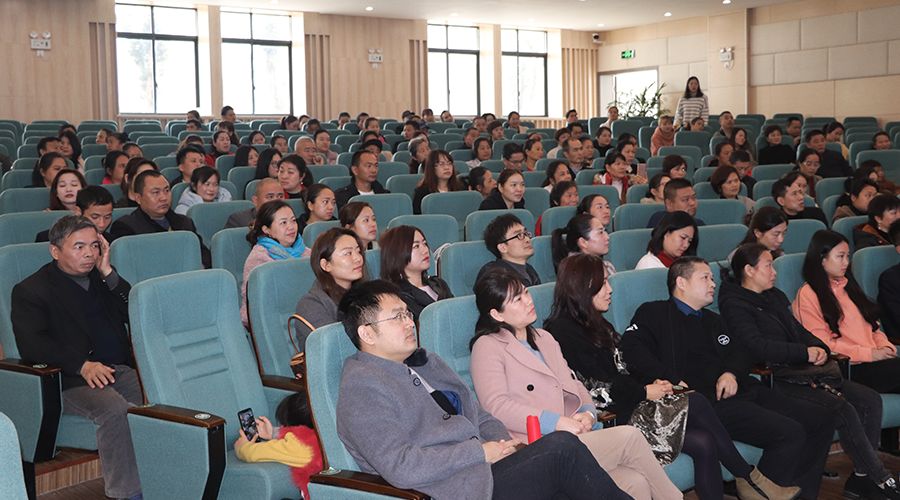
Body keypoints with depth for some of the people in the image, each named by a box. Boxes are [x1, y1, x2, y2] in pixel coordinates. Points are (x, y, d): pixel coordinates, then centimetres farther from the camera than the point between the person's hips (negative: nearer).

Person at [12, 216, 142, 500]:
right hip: (70, 381, -4)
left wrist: (108, 273, 3)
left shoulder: (102, 279, 23)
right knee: (117, 410, -35)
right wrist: (83, 366, -21)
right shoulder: (31, 290, 7)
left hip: (122, 370, 5)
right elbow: (31, 345, -8)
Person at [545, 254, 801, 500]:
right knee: (695, 402, -18)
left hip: (627, 405, 9)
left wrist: (653, 383, 0)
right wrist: (645, 392, -7)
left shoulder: (596, 324, 19)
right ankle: (749, 478, -4)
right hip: (609, 418, -9)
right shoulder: (562, 330, -10)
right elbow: (597, 390, -14)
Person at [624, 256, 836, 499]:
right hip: (709, 403, -9)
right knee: (790, 433, -24)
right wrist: (673, 380, -22)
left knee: (821, 421, 3)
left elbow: (739, 352, 23)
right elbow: (632, 350, -11)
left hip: (741, 390, 9)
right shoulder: (654, 313, 5)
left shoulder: (713, 320, 29)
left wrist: (731, 373, -2)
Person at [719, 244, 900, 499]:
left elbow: (798, 329, 22)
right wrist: (806, 353, -14)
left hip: (800, 372, 9)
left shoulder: (774, 296, 23)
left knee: (870, 400, -6)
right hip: (773, 380, -9)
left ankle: (861, 478, -4)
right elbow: (757, 346, -17)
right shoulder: (734, 304, -5)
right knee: (842, 409, -24)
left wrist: (819, 348, -1)